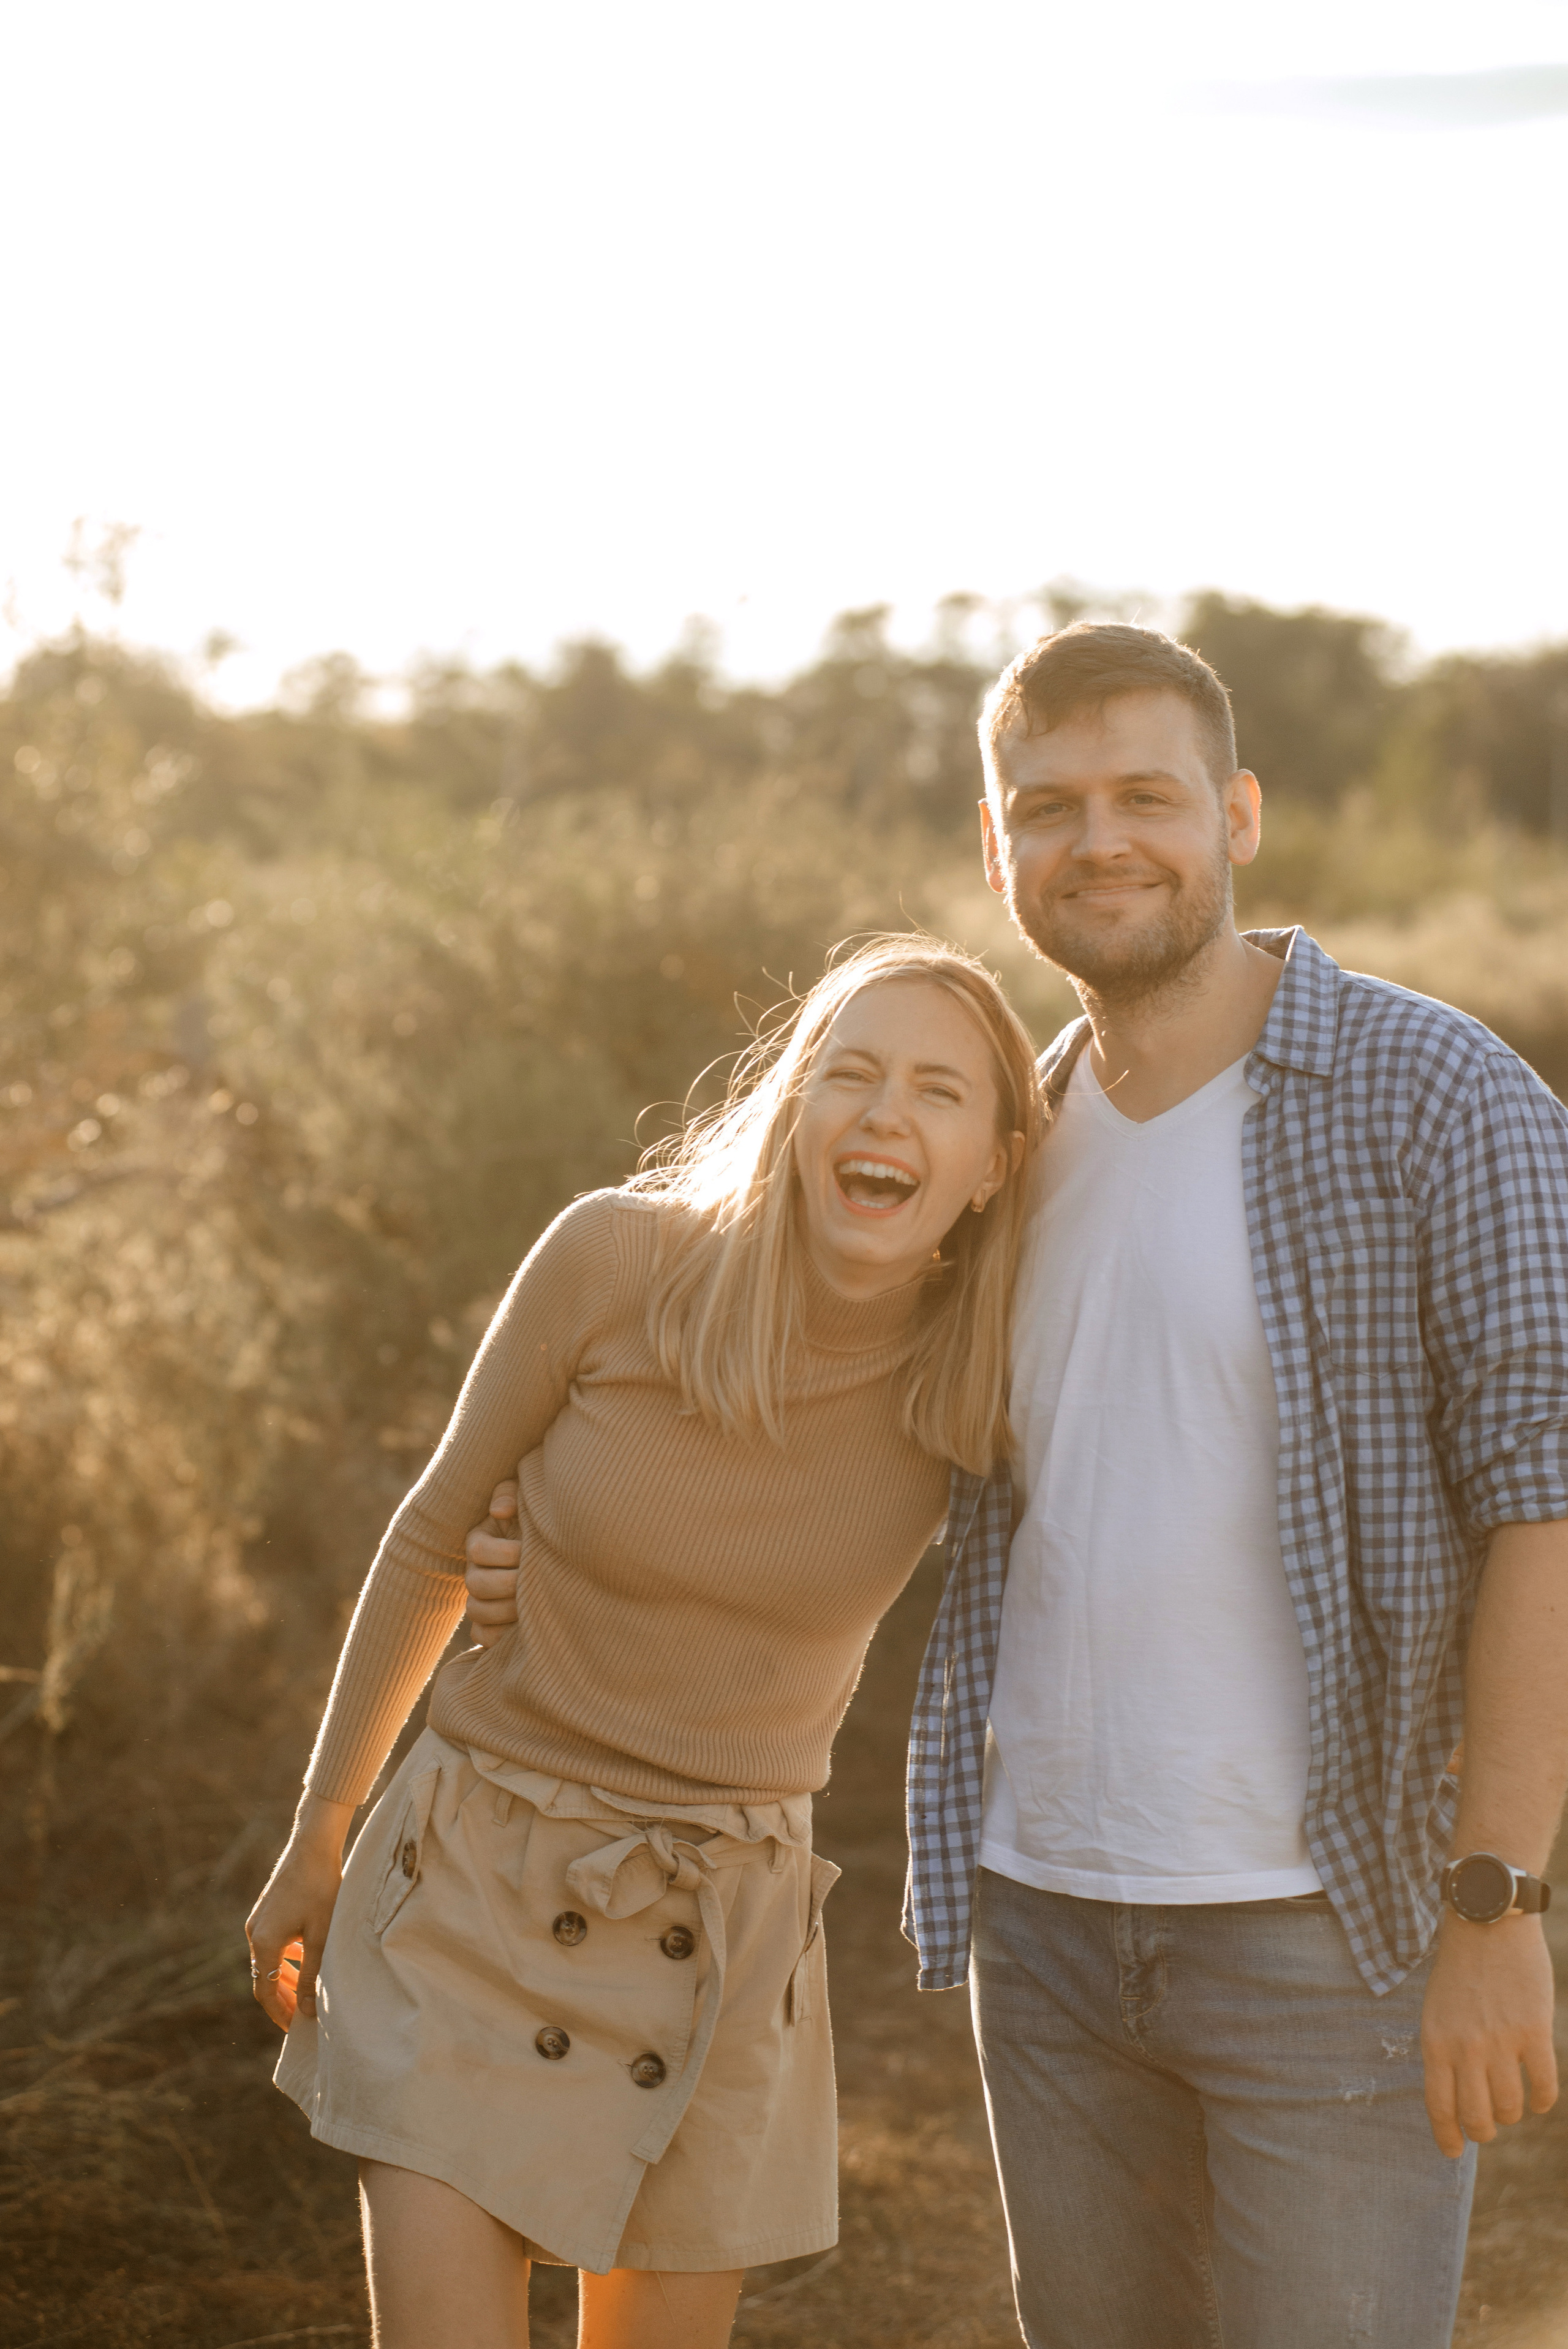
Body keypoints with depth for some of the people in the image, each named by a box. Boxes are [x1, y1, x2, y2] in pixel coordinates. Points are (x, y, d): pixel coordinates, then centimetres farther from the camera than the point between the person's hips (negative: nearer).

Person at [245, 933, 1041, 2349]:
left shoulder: (980, 1379, -10)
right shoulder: (616, 1259, -15)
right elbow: (435, 1539, -1)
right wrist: (317, 1843, 6)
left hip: (720, 1937, 2)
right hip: (480, 1890, -2)